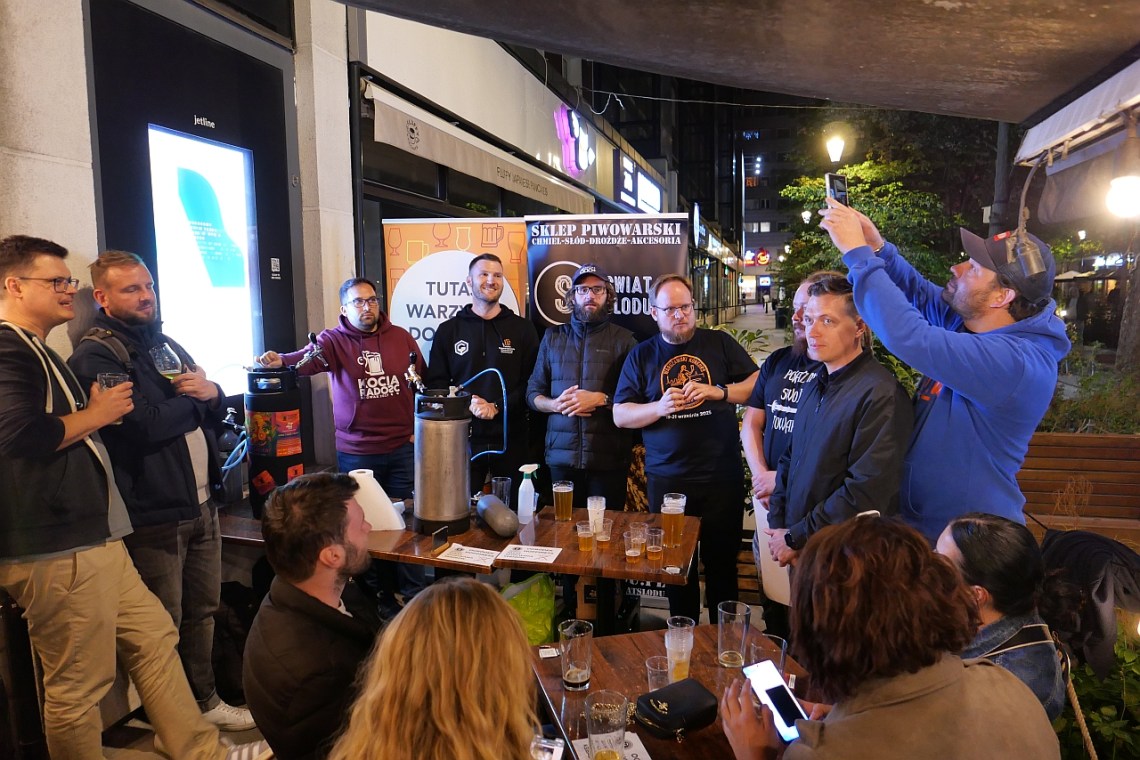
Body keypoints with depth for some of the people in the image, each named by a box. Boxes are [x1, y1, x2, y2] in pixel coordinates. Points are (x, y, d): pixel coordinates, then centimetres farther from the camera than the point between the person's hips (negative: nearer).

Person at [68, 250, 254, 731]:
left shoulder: (166, 345, 17)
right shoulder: (95, 357, -10)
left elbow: (213, 413, 19)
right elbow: (146, 425, -22)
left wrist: (211, 393, -5)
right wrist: (193, 400, -4)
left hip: (201, 504, 8)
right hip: (154, 515, -7)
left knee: (203, 611, 17)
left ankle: (205, 701, 33)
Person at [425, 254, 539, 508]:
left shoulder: (522, 329, 6)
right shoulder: (448, 330, 8)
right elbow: (435, 384, 5)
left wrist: (497, 407, -14)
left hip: (511, 439, 0)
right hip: (463, 437, 0)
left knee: (514, 510, 8)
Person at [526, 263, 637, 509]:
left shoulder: (623, 339, 4)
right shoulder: (553, 337, 13)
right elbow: (533, 394, 11)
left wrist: (601, 399, -16)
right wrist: (557, 404, -8)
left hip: (608, 458, -2)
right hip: (561, 457, 2)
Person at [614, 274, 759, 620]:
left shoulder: (720, 343, 5)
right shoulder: (641, 355, 6)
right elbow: (620, 415, 2)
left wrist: (719, 391, -14)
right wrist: (659, 407, -16)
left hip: (721, 476, 0)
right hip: (667, 480, 1)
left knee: (722, 562, 10)